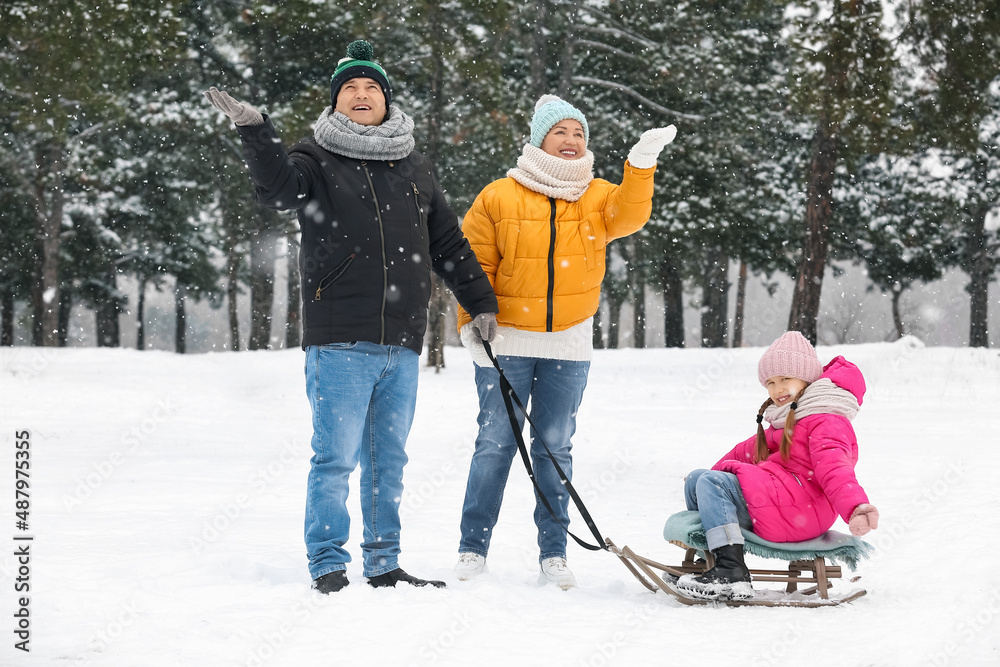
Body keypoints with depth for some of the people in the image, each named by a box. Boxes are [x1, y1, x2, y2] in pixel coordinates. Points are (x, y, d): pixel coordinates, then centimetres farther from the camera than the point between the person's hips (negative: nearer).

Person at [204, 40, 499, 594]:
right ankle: (328, 565, 4)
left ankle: (383, 564, 19)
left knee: (389, 461, 11)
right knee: (335, 458, -5)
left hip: (401, 345, 5)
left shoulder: (415, 170, 17)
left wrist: (481, 304, 22)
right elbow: (279, 186, -22)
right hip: (340, 344, -5)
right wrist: (254, 131, -38)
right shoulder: (317, 161, 2)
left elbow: (450, 246, 23)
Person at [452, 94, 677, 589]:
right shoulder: (499, 197, 1)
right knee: (495, 443, -1)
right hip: (505, 342, -2)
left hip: (568, 346, 2)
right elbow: (476, 264, 1)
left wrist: (641, 163, -26)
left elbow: (629, 216, -13)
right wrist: (472, 320, -8)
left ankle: (553, 554, 10)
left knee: (555, 447, 5)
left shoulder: (599, 197, 8)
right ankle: (473, 548, 8)